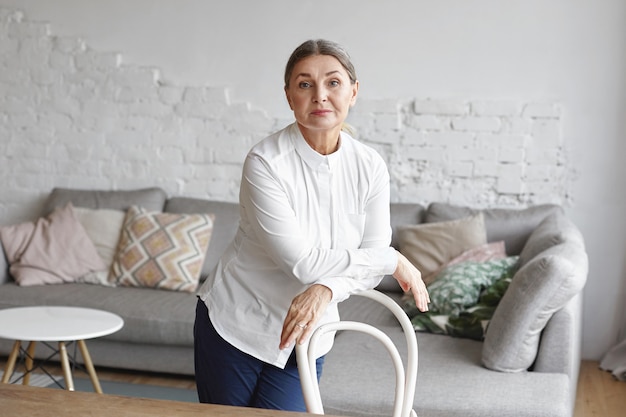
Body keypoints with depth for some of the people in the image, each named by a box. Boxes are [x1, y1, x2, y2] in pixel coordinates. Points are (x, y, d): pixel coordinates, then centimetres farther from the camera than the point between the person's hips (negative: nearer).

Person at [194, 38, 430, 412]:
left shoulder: (370, 167, -7)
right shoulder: (265, 163, -22)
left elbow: (374, 254, -9)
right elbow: (302, 261, -25)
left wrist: (324, 290, -30)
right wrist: (394, 260, -16)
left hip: (305, 332, 3)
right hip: (236, 324, -3)